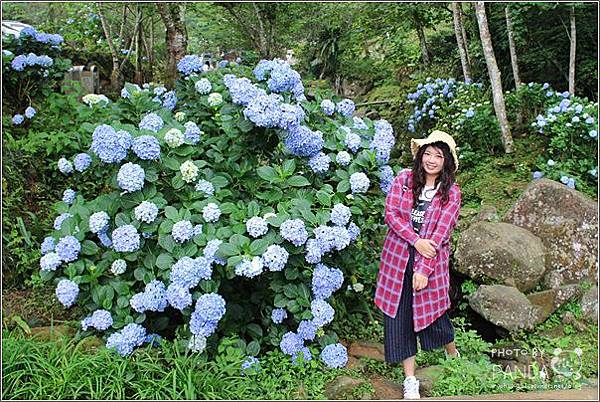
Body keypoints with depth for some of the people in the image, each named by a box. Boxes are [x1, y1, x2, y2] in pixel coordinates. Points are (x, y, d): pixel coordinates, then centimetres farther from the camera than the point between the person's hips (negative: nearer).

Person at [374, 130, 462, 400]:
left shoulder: (451, 193, -4)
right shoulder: (404, 179, -1)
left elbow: (441, 233, -10)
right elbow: (391, 214, -6)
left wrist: (424, 269, -16)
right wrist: (417, 241, -16)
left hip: (431, 260, -1)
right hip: (398, 256, 2)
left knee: (432, 311, 6)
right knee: (398, 314, 2)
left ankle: (453, 355, 40)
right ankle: (410, 379, 16)